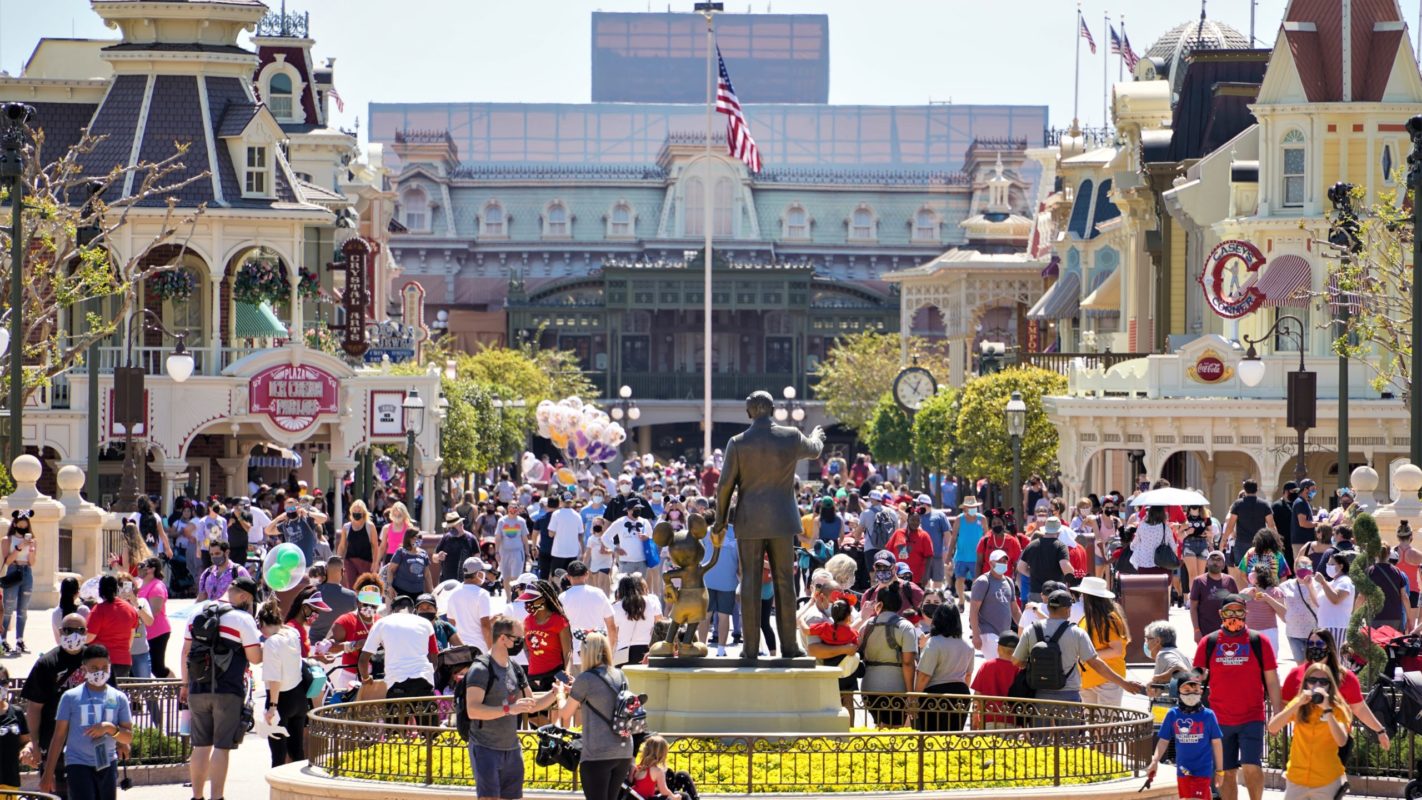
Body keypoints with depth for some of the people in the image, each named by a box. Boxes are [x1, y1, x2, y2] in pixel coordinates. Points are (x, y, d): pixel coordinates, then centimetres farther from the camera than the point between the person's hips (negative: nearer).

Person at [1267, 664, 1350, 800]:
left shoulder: (1337, 709, -4)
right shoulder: (1298, 705, 3)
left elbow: (1341, 741, -20)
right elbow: (1272, 728, -11)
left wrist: (1327, 709, -26)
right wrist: (1298, 704, -20)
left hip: (1327, 783, -2)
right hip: (1296, 779, 2)